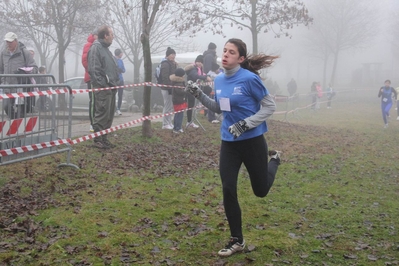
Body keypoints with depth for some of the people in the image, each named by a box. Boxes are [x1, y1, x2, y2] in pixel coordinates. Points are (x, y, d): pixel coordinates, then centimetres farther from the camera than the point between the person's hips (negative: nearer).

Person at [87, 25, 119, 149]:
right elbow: (93, 69, -18)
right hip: (102, 88, -10)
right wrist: (103, 84, -20)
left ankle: (104, 138, 19)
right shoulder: (96, 48, -10)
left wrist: (114, 83, 16)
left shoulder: (105, 48, 21)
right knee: (102, 114, -8)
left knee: (109, 115, 12)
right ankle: (98, 140, -2)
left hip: (110, 87, 10)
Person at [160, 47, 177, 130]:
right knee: (168, 106, -5)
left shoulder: (172, 64, 17)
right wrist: (170, 88, -23)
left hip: (171, 88, 10)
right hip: (167, 88, -10)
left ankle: (169, 123, 22)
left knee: (170, 106, 13)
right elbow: (166, 78, -21)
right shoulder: (165, 64, -14)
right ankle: (165, 124, 3)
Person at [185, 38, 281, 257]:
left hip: (252, 140, -5)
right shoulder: (219, 80, 3)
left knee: (260, 190, 11)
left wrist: (245, 124, -21)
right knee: (228, 190, 0)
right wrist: (199, 95, 2)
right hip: (229, 142, 5)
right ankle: (237, 240, 15)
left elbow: (270, 106, -12)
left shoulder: (249, 79, -17)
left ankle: (274, 159, 43)